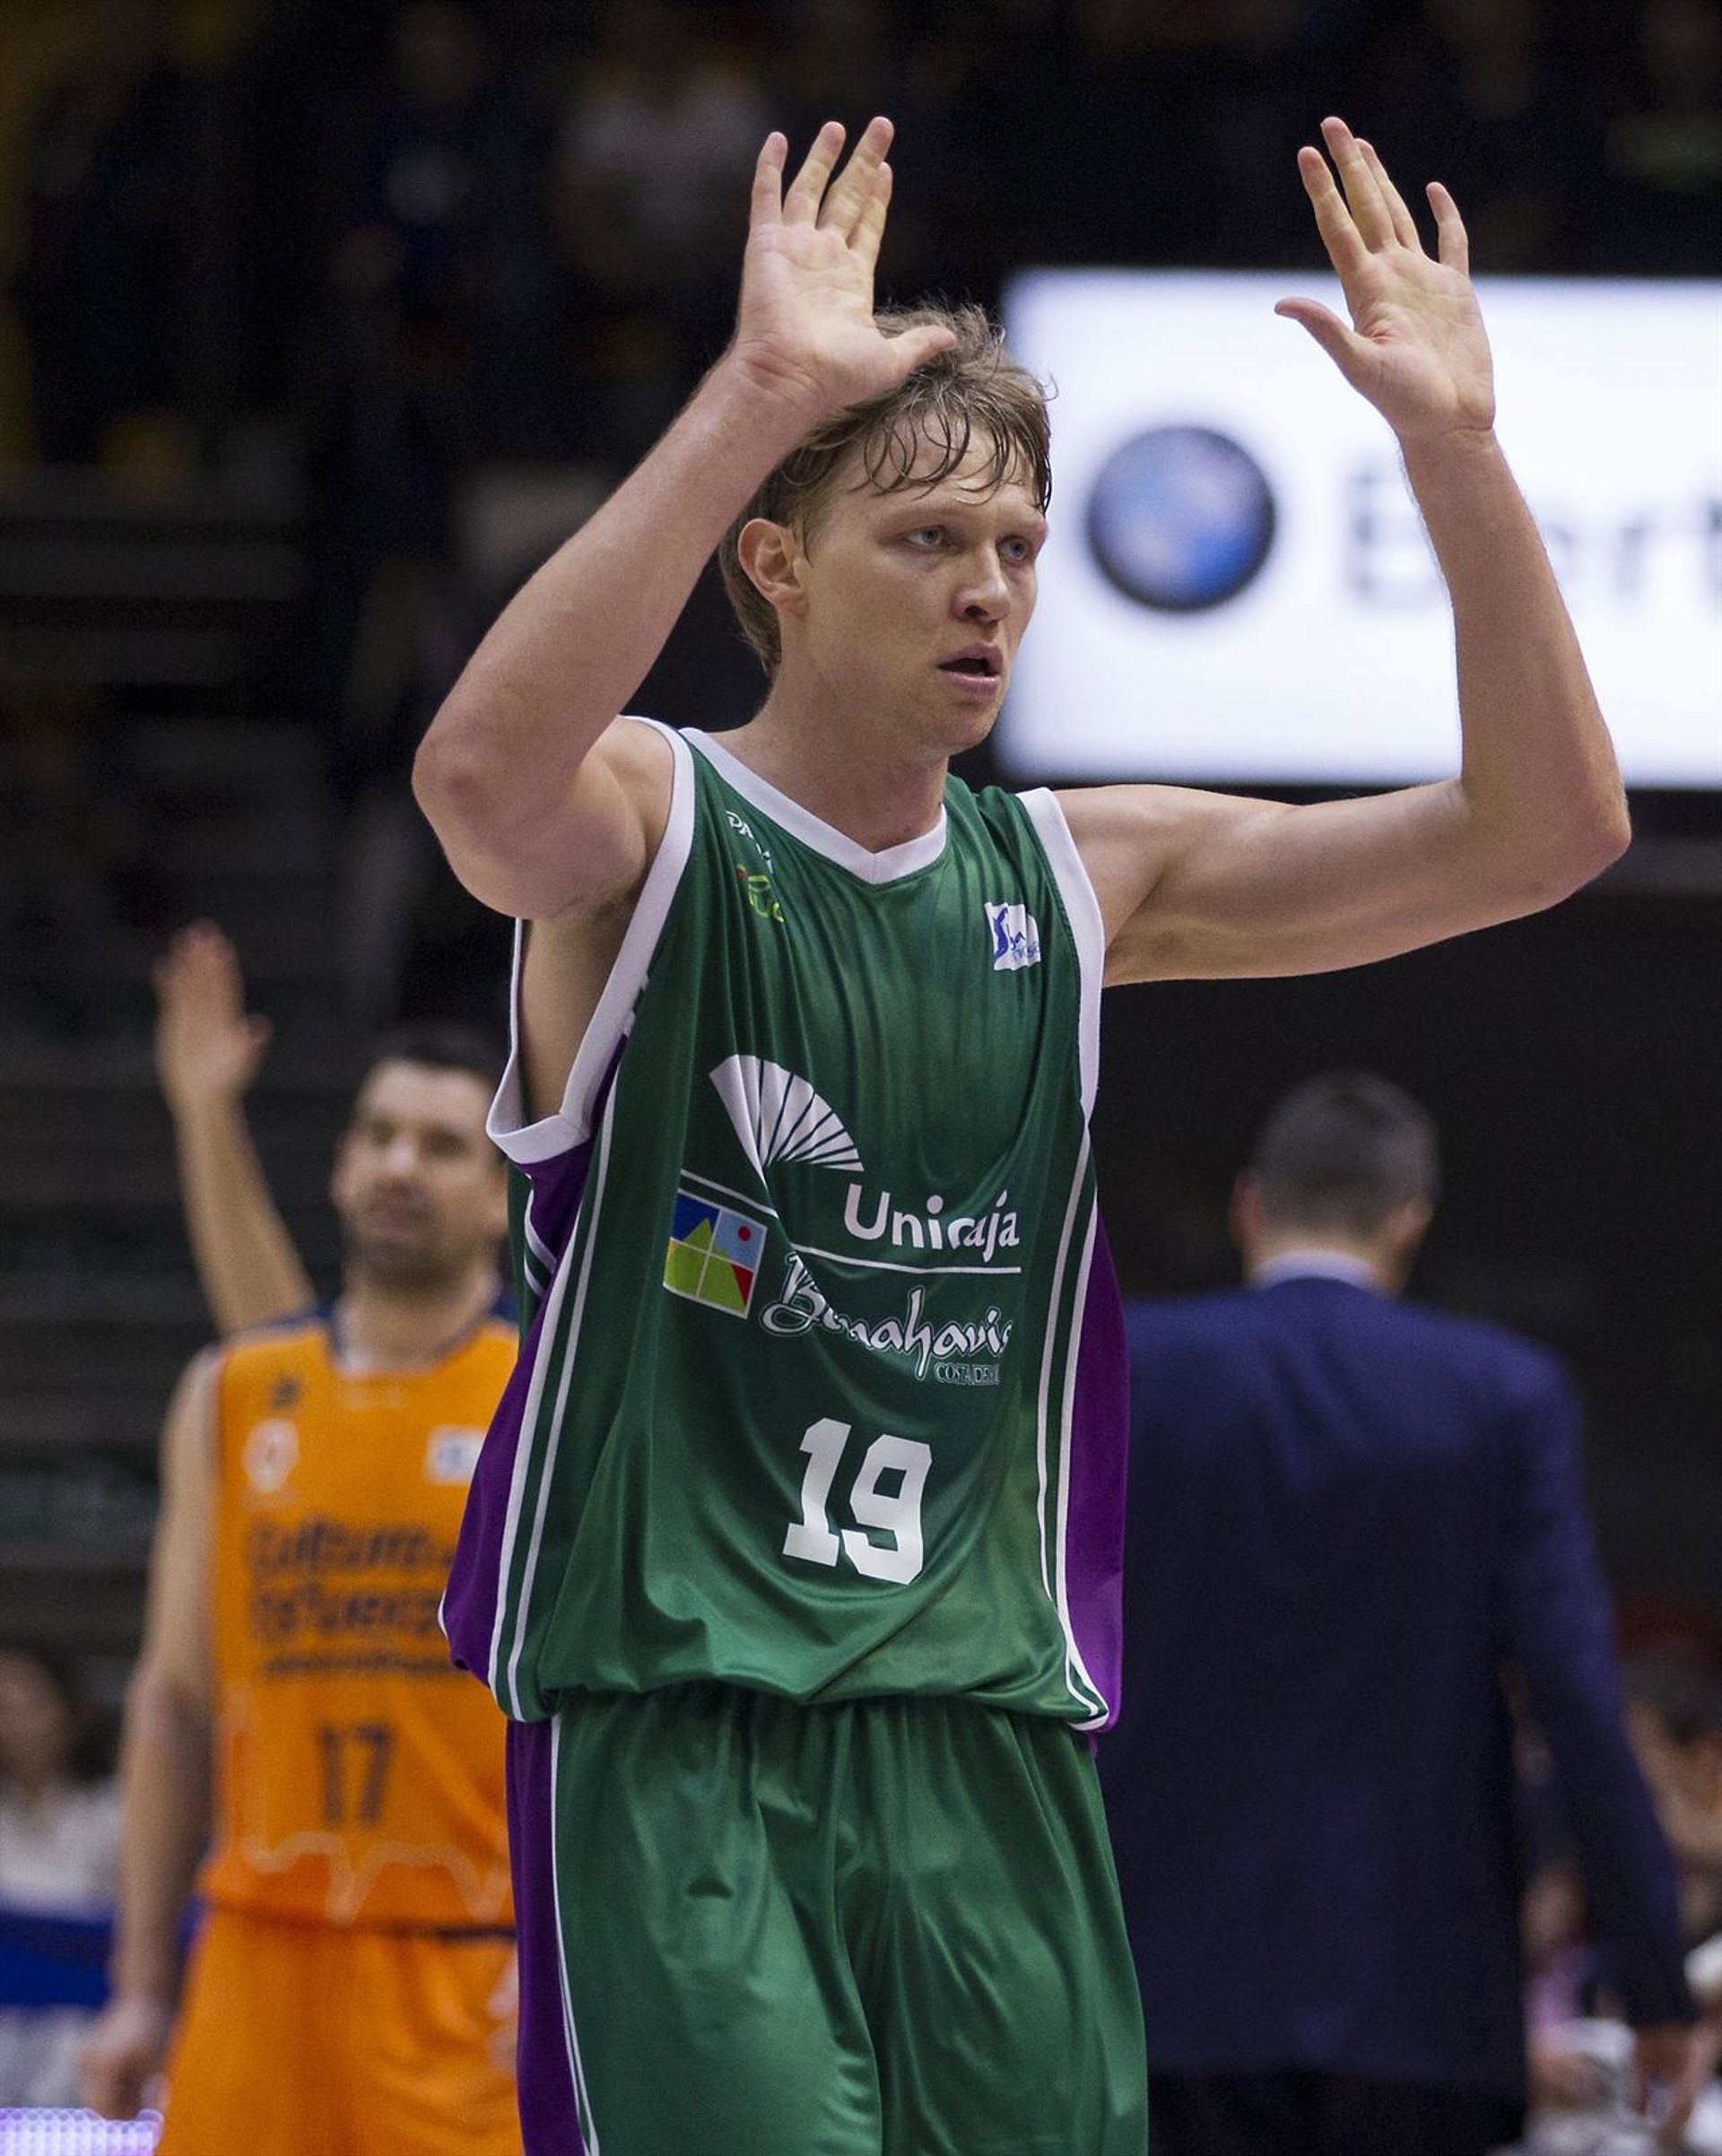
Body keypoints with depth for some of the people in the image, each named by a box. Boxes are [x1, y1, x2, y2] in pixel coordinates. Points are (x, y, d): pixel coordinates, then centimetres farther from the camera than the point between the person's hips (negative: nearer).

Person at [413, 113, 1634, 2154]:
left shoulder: (1077, 878, 11)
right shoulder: (650, 825, -3)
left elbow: (1543, 830, 6)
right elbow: (479, 777, -29)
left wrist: (1452, 441, -6)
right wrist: (756, 389, -35)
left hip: (986, 1711, 5)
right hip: (674, 1711, -5)